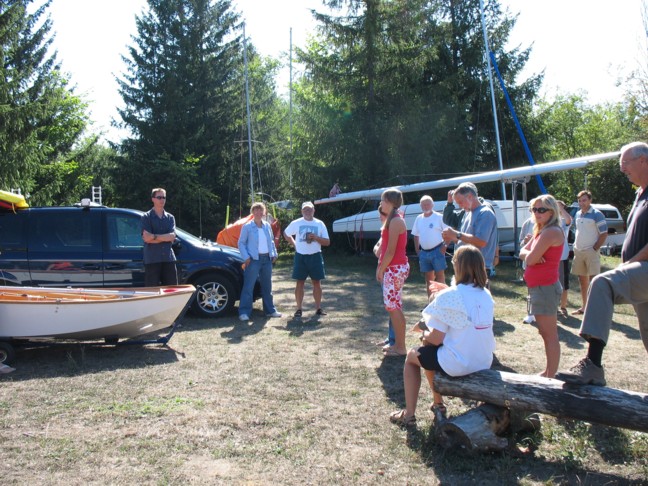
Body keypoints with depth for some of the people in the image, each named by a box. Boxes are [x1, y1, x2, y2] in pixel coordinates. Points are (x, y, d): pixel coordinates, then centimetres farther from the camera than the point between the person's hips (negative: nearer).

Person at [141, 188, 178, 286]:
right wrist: (165, 237, -7)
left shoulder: (170, 217, 12)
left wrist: (155, 236, -9)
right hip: (152, 259, -3)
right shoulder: (146, 217, 2)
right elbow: (147, 237, -10)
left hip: (168, 259, 3)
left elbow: (172, 237, -2)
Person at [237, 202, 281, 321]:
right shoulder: (247, 226, -5)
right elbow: (241, 243, -3)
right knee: (248, 286, -7)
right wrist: (246, 257, -13)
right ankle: (244, 312, -3)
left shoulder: (267, 226, 10)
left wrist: (274, 254, 7)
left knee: (267, 286, 14)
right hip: (254, 259, -5)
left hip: (267, 259, 5)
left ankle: (270, 310, 23)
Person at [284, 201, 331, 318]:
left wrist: (316, 237, -15)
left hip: (315, 256, 1)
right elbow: (286, 233, 17)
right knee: (300, 283, 1)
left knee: (317, 282, 4)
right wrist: (294, 244, 6)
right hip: (300, 256, -1)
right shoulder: (296, 223, 0)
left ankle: (318, 308, 13)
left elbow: (327, 242, 1)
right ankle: (299, 309, 7)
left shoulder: (320, 224, 2)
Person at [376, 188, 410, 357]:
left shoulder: (395, 221, -15)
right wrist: (381, 267, 14)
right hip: (393, 268, 10)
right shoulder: (393, 219, 16)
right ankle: (397, 344, 22)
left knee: (394, 307, -5)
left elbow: (391, 250, -18)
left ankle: (401, 348, 2)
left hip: (395, 268, -10)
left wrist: (381, 269, -13)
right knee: (392, 307, 14)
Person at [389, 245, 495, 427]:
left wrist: (425, 336, 6)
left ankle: (409, 414, 21)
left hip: (458, 364, -7)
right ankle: (438, 405, 39)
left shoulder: (448, 297, -18)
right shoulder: (486, 295, 2)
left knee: (412, 355, 20)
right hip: (485, 363, 7)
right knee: (430, 354, 31)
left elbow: (437, 339, -16)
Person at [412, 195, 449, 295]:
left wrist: (444, 247, -14)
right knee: (428, 278, 12)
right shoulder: (419, 218, 9)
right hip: (424, 252, 6)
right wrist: (417, 250, 9)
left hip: (437, 251, -6)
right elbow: (416, 235, 16)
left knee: (440, 276, -1)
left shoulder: (439, 217, -7)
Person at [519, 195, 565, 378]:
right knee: (546, 333, 18)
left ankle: (551, 376, -1)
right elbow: (523, 253, 9)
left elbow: (530, 259, -21)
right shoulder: (540, 231, 14)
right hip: (538, 287, 10)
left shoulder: (551, 232, -18)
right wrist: (532, 255, -11)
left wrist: (530, 255, 1)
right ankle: (549, 372, 28)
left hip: (545, 287, -10)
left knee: (550, 335, -5)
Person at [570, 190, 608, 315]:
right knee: (582, 280, 11)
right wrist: (575, 245, 11)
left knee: (593, 279, -9)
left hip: (591, 252, -7)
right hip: (578, 252, 7)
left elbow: (604, 234, -9)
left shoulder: (597, 214, -7)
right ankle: (584, 306, 20)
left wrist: (594, 249, -13)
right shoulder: (577, 214, 12)